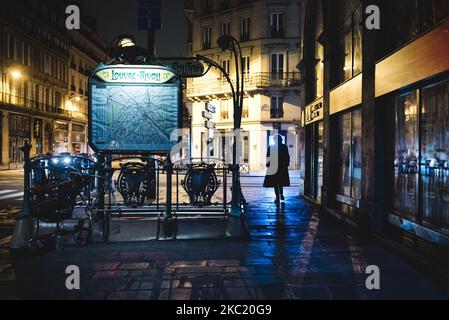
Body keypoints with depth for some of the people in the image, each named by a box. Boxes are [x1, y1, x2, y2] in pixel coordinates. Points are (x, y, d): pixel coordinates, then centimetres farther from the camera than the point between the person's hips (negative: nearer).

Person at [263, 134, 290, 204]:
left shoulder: (270, 147, -6)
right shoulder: (284, 147, -3)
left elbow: (268, 158, -3)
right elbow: (287, 157, 1)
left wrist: (268, 165, 8)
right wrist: (287, 164, 12)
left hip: (273, 167, -2)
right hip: (283, 167, 2)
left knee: (275, 183, 3)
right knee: (281, 182, 21)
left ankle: (278, 198, 2)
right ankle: (281, 195, 24)